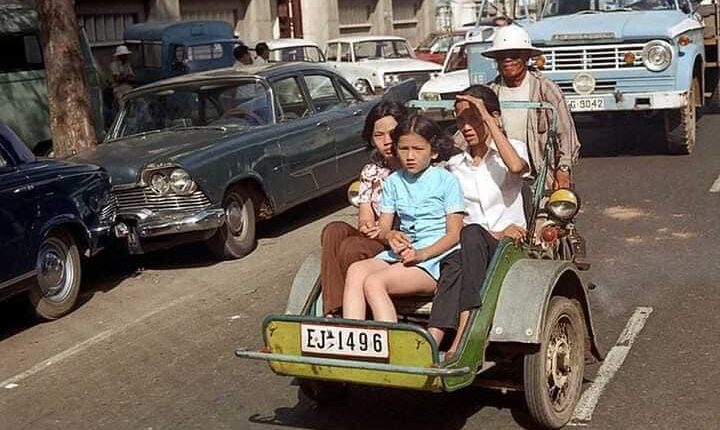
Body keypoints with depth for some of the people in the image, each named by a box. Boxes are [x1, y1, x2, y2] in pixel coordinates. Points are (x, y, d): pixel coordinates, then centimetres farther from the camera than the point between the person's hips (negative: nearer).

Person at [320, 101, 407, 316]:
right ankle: (333, 312, -32)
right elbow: (365, 218, 8)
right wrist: (366, 226, -17)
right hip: (376, 239, 5)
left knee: (351, 248, -30)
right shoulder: (370, 171, 15)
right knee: (334, 230, -24)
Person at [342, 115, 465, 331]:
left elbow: (454, 233, -4)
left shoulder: (446, 180, 2)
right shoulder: (393, 182, 17)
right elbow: (383, 228, 15)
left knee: (374, 282, -28)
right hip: (400, 254, 5)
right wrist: (391, 236, -10)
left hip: (435, 257, -5)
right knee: (356, 271, -25)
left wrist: (421, 254, -18)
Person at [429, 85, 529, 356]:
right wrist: (494, 234, -9)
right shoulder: (454, 165, 19)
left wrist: (487, 118, -11)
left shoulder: (514, 148, 11)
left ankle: (459, 342, -46)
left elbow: (516, 166, -17)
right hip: (469, 247, 2)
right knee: (455, 262, -35)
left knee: (471, 236, -36)